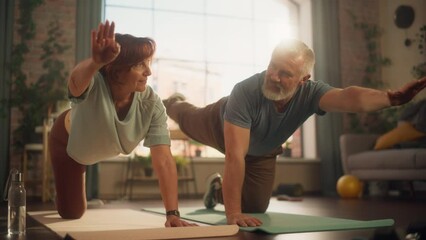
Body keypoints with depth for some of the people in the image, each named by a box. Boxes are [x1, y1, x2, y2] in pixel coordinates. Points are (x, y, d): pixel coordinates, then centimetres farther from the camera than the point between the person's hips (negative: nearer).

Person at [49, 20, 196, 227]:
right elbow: (76, 82, -71)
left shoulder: (152, 105, -36)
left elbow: (164, 161, -40)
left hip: (104, 147, 3)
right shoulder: (93, 85, -44)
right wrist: (96, 62, -94)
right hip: (68, 142, -3)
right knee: (71, 212, 9)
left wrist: (173, 213, -48)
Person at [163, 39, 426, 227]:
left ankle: (218, 188, 41)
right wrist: (233, 213, -54)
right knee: (188, 120, 31)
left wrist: (391, 97, -82)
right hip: (220, 126, -2)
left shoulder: (310, 93, -41)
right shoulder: (245, 92, -48)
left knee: (255, 207, 9)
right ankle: (173, 104, 67)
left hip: (261, 152, 3)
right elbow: (235, 156, -51)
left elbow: (348, 97, -62)